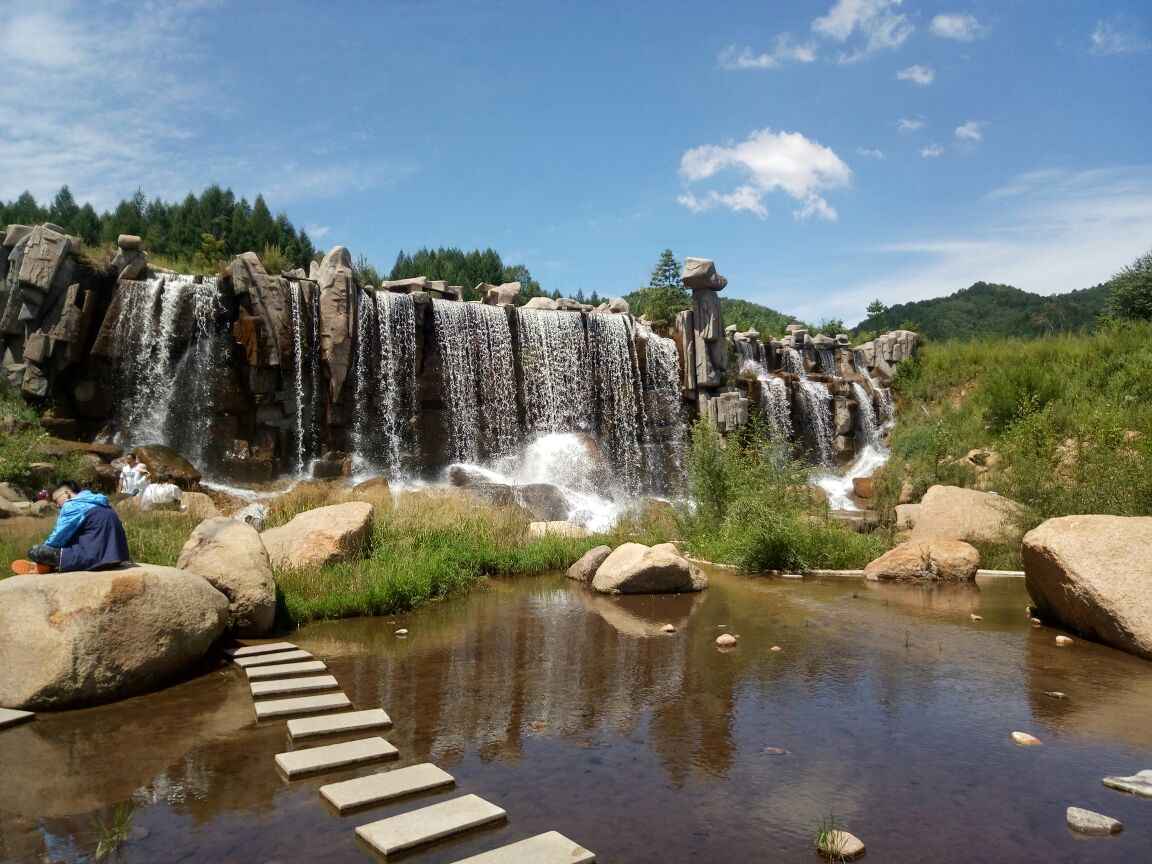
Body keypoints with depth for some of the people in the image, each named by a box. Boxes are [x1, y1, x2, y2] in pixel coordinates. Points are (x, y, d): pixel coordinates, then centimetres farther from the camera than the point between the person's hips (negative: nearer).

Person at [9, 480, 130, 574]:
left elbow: (57, 539, -3)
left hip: (96, 556, -9)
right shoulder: (95, 502, 20)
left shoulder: (72, 505, -6)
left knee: (34, 551, -6)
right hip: (114, 554, 9)